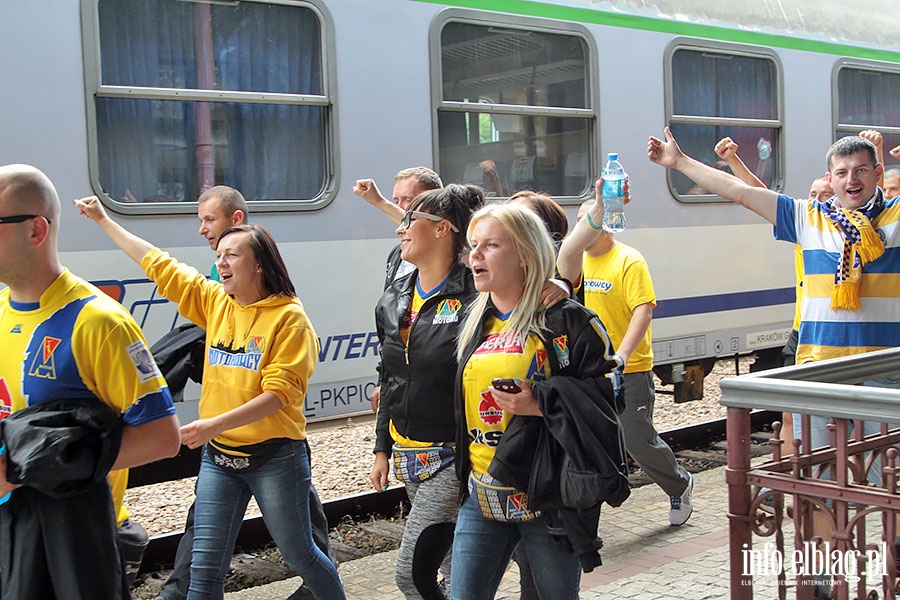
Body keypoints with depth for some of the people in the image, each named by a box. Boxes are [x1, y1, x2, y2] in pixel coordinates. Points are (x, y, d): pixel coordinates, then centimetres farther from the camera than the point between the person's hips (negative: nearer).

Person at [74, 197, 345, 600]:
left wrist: (216, 424, -28)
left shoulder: (288, 317, -13)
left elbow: (279, 393, -20)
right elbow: (158, 264, 12)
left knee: (300, 555, 9)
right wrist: (104, 221, 15)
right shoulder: (215, 301, 5)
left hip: (274, 457, -5)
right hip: (219, 456, 5)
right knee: (205, 566, 4)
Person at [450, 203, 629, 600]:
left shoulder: (566, 320, -8)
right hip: (482, 497, 6)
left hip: (548, 497, -5)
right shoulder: (477, 324, 11)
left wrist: (543, 403, -22)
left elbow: (610, 394, -12)